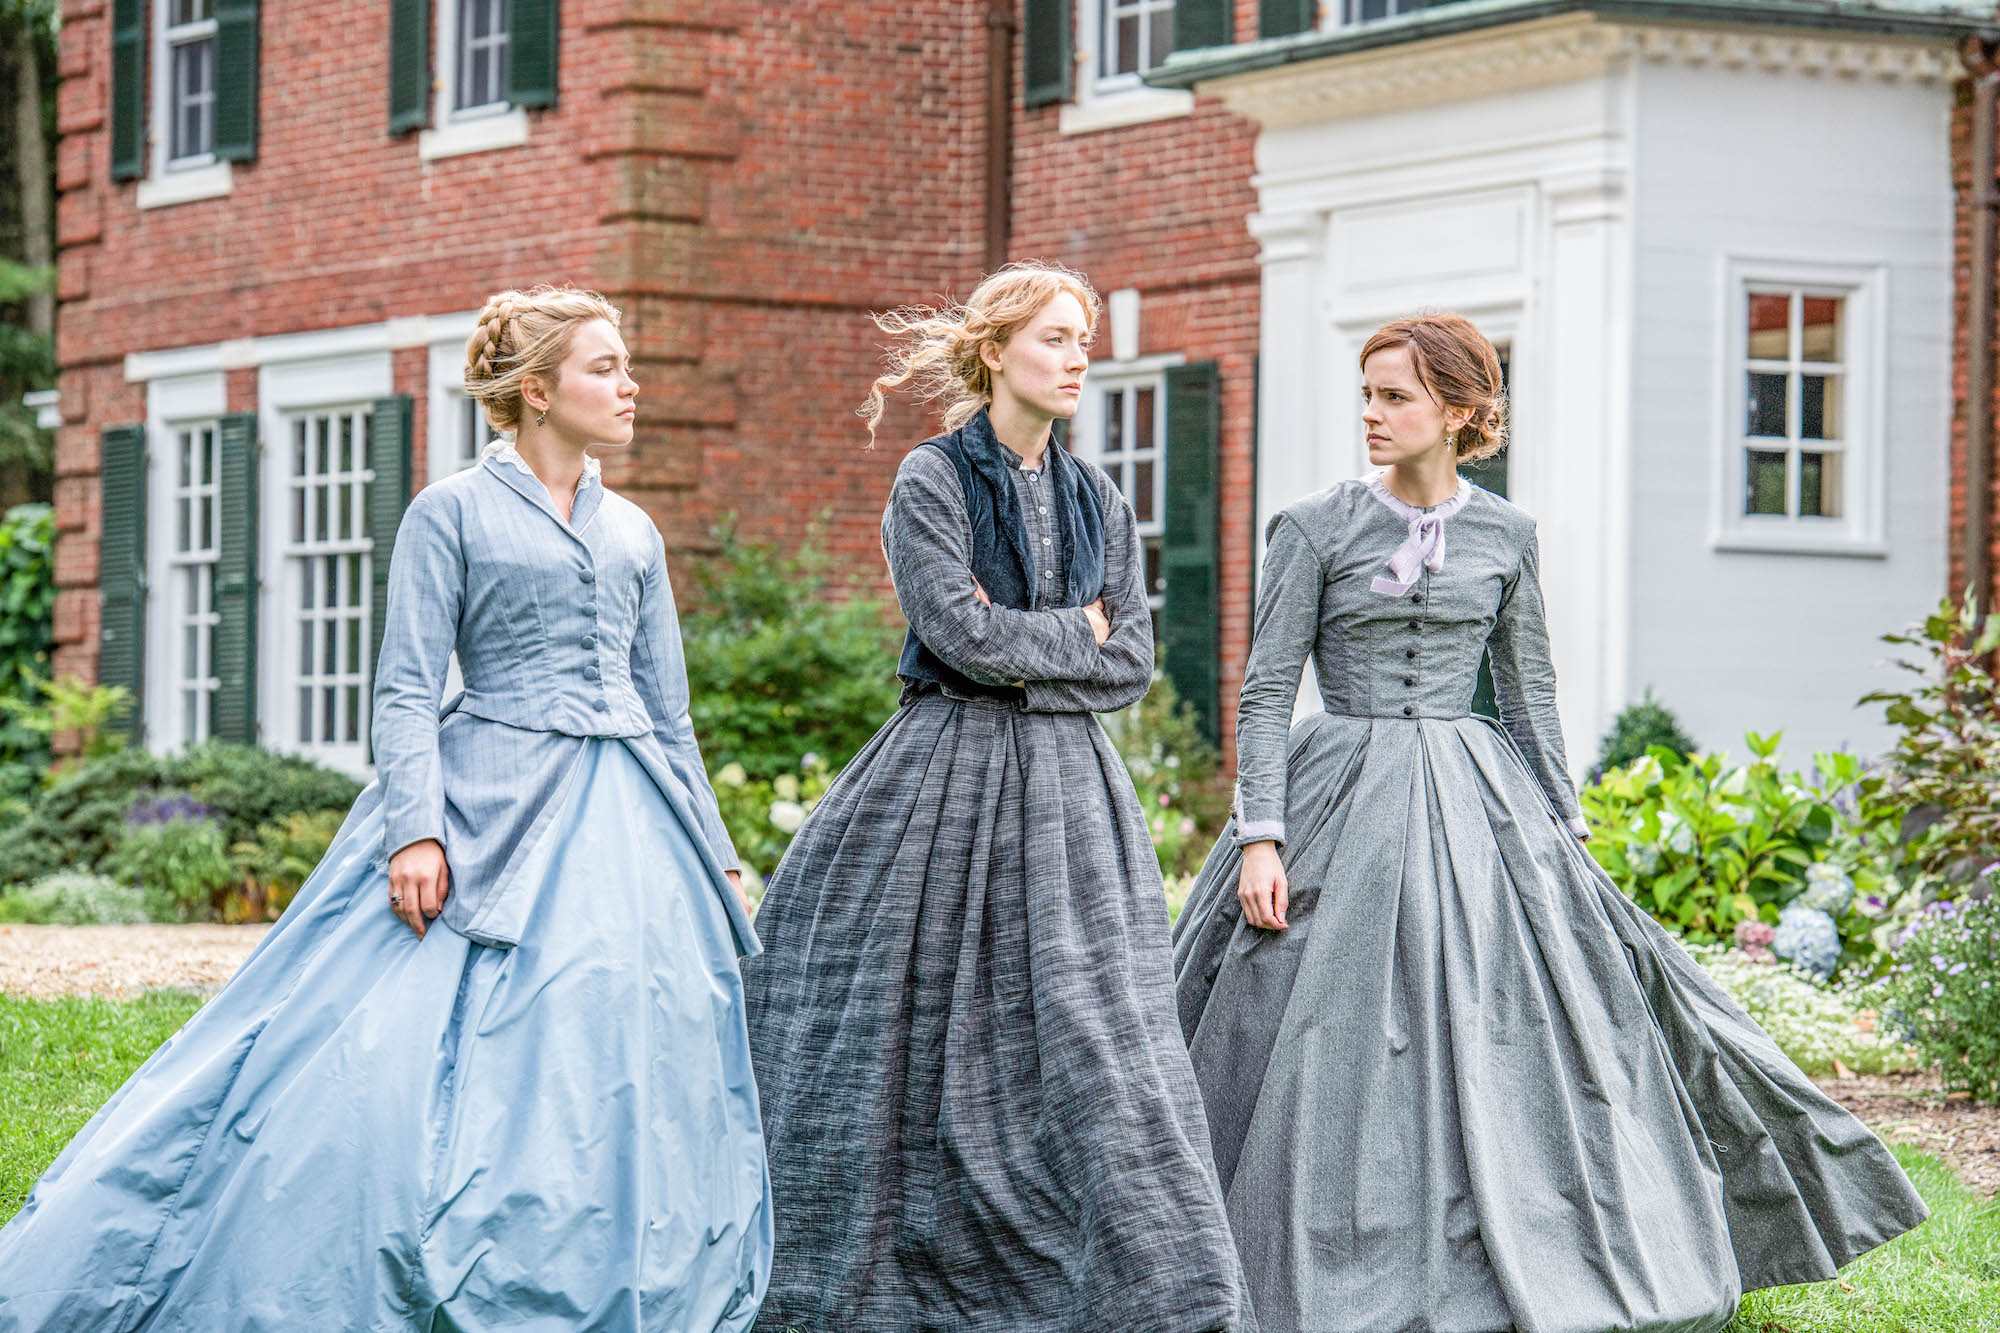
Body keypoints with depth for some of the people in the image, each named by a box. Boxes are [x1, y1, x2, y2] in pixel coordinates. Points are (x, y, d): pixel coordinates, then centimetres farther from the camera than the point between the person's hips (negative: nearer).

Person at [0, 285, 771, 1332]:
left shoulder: (634, 532, 16)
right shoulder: (451, 514, 1)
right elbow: (405, 690, -5)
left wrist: (711, 852, 17)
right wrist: (416, 829, -17)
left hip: (626, 813, 5)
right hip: (487, 810, -5)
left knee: (626, 1065, -1)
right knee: (395, 1054, -13)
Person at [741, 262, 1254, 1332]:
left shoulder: (1094, 500, 13)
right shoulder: (932, 481, -3)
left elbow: (1133, 666, 8)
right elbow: (960, 631, -14)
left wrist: (1019, 656, -4)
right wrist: (1075, 634, -3)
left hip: (1068, 787, 4)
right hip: (947, 780, -4)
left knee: (1099, 1041, -3)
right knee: (909, 1047, -1)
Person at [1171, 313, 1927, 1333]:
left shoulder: (1504, 535, 6)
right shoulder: (1314, 529, -2)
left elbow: (1530, 692, 13)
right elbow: (1265, 692, -3)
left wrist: (1564, 829, 9)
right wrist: (1260, 837, -11)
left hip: (1475, 808, 2)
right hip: (1337, 804, -2)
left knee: (1498, 1053, 0)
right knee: (1328, 1062, -3)